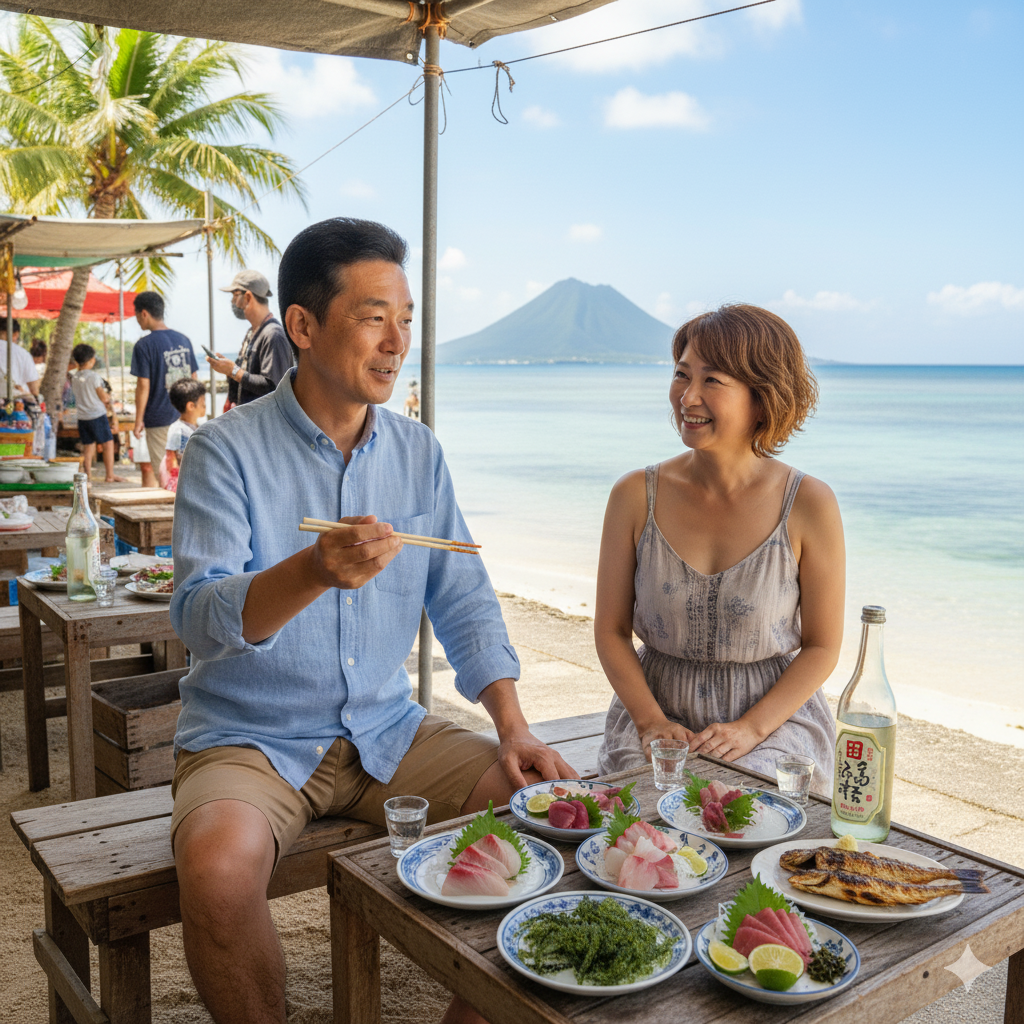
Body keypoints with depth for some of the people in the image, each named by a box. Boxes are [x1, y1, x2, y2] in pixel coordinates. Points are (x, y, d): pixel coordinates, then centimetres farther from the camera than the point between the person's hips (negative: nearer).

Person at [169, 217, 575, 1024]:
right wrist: (313, 572, -41)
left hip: (387, 733, 4)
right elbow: (200, 617, -20)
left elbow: (465, 603, 6)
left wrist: (514, 728, -8)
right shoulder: (225, 452, -10)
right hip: (251, 740, -4)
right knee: (219, 864, -32)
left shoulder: (419, 453, 4)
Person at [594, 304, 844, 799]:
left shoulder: (808, 504, -9)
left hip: (775, 715, -1)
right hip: (655, 707, 1)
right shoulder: (636, 496, -4)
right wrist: (651, 721, -11)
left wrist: (749, 728, -13)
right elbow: (611, 630, 2)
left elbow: (822, 646, -2)